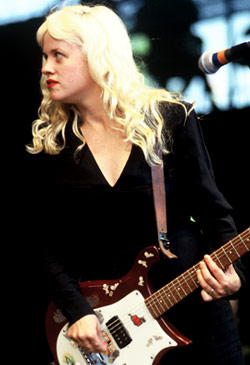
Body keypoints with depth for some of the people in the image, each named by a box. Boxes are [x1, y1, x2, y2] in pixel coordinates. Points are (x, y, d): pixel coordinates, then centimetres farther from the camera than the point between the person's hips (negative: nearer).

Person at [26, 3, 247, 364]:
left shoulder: (171, 118, -6)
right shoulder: (50, 144, -1)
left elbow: (213, 209, -3)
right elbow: (50, 244, 1)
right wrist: (77, 310, -12)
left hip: (194, 304, -1)